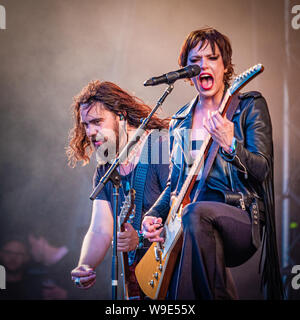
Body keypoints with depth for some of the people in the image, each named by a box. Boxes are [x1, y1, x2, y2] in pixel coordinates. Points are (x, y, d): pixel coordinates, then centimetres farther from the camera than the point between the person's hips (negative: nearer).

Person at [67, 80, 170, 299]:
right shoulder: (105, 170, 14)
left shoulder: (162, 145, -8)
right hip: (136, 270, 6)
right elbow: (100, 231, 8)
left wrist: (142, 238, -26)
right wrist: (84, 268, -10)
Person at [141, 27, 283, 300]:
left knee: (195, 212, -37)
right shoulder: (179, 122, 18)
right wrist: (153, 215, 4)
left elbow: (263, 170, -6)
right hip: (186, 222, 4)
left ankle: (220, 295, -23)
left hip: (241, 218, -3)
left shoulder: (250, 106, 4)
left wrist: (229, 145, -25)